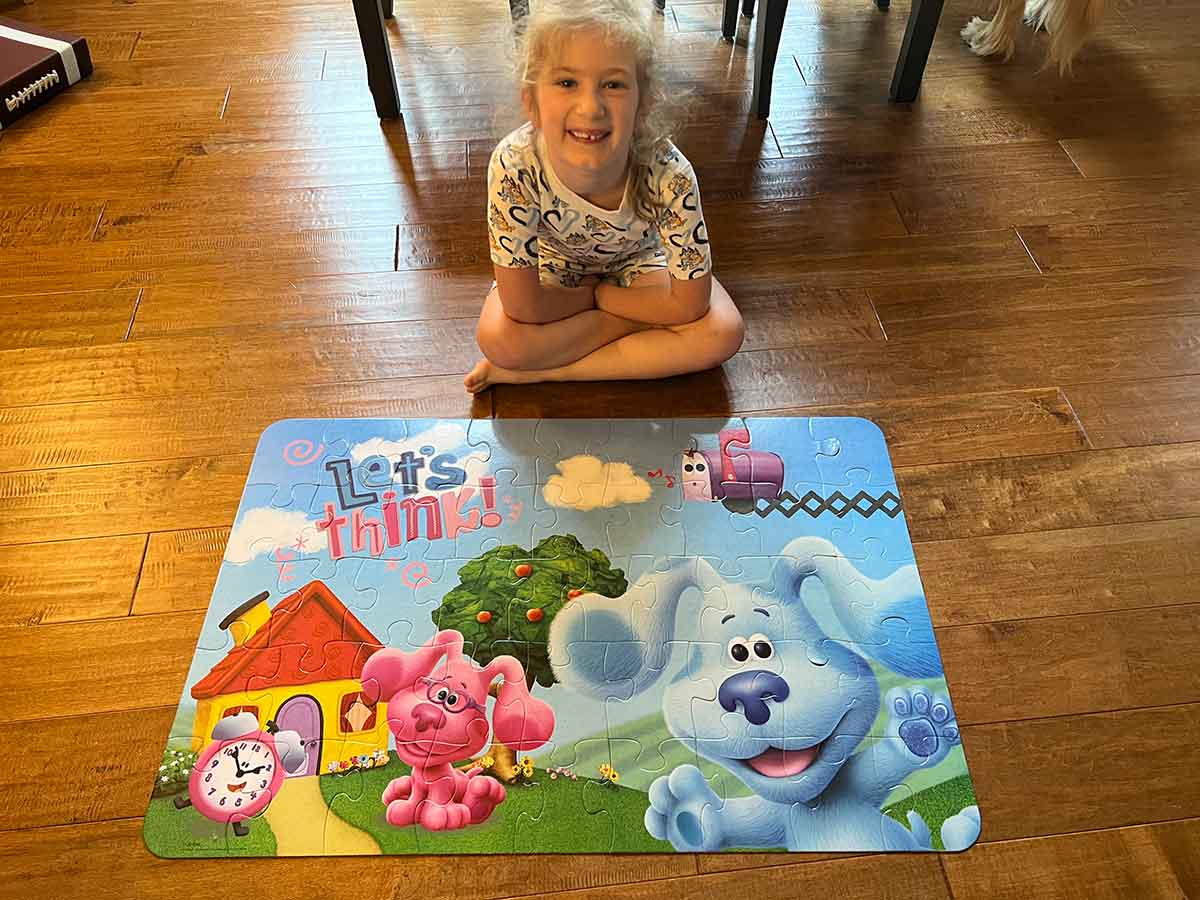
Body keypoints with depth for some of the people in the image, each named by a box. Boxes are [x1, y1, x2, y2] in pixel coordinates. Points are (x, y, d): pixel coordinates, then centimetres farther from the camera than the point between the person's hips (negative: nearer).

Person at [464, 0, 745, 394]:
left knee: (724, 332, -22)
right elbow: (524, 309, -31)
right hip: (553, 263, -1)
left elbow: (691, 303, -26)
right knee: (497, 339, -29)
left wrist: (596, 294, -20)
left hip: (637, 260, 2)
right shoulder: (513, 167, -37)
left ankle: (544, 370, -18)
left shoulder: (669, 174, -35)